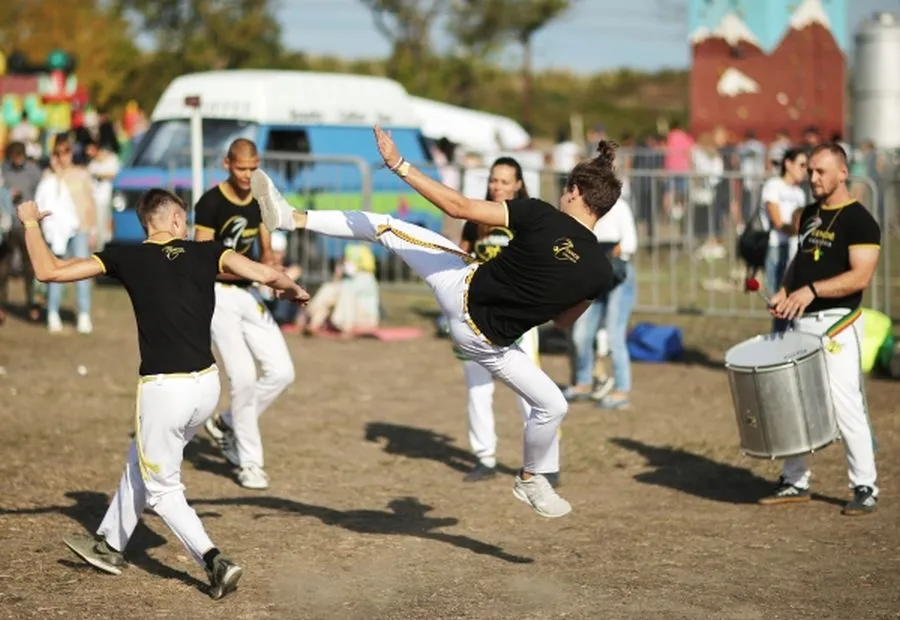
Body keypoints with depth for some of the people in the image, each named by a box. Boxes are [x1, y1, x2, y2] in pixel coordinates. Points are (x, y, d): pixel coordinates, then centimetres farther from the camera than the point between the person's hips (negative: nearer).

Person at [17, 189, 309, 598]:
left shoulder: (126, 258, -3)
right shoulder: (206, 254, 3)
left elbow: (48, 271, -2)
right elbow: (266, 274, -4)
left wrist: (30, 222, 15)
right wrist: (293, 290, 20)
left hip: (164, 389, -5)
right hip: (207, 384, 5)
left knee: (161, 488, 11)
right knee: (141, 461, 26)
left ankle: (215, 562, -5)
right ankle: (110, 545, 39)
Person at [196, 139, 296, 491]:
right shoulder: (210, 204, -12)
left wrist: (269, 264, -9)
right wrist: (244, 269, -26)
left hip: (249, 293, 7)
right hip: (218, 293, -7)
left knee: (281, 372, 0)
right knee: (244, 376, -11)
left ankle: (227, 424, 20)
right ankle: (249, 462, 1)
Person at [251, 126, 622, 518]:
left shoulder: (541, 217, -19)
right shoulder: (600, 272, -13)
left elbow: (458, 207, -21)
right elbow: (563, 320, 5)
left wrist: (399, 165, -16)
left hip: (461, 289, -1)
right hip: (484, 340, 1)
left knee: (386, 227, 14)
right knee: (551, 407, 22)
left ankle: (290, 217, 13)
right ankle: (531, 482, 35)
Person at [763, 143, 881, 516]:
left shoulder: (859, 221, -10)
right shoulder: (809, 215, 15)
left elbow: (861, 276, -19)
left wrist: (811, 290, -27)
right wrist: (784, 293, 6)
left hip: (837, 324, -8)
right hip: (799, 322, 8)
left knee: (845, 406, -8)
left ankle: (865, 488, 2)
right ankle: (795, 482, 21)